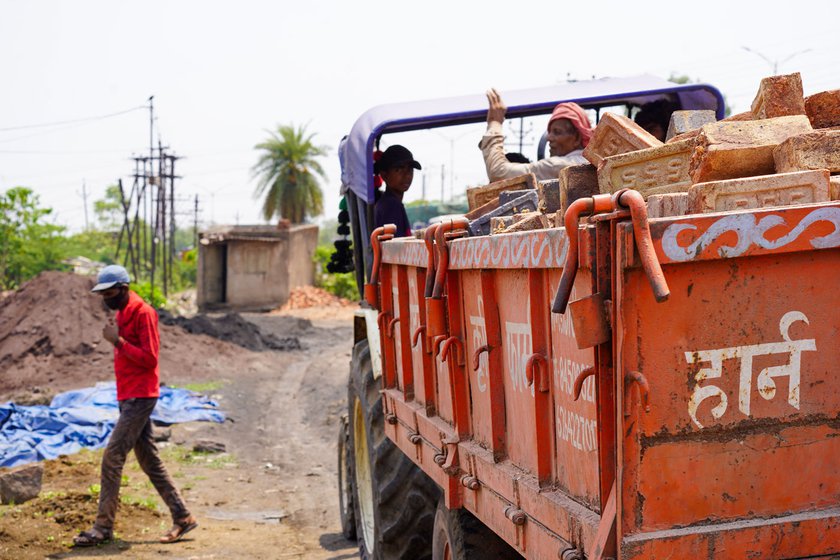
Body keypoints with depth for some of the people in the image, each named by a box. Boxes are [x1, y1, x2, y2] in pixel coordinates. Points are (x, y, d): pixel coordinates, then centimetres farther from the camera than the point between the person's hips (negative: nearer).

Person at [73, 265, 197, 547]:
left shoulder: (143, 313, -13)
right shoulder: (121, 314, 15)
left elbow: (149, 359, -18)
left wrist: (118, 340, -19)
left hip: (140, 397, -10)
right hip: (127, 397, 10)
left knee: (112, 457, -10)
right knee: (149, 460, 11)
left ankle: (103, 527, -5)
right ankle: (182, 517, 16)